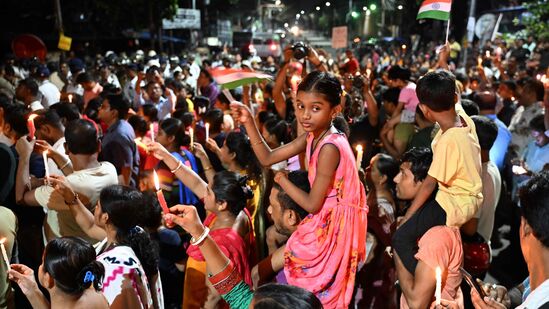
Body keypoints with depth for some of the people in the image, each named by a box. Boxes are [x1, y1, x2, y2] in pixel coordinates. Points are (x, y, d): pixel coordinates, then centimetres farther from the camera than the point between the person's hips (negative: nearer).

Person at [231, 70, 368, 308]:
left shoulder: (330, 147, -26)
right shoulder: (312, 137, 0)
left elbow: (313, 204, -21)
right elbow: (267, 158, 3)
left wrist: (283, 181, -7)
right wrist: (248, 122, -7)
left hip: (334, 224, -9)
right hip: (325, 219, 9)